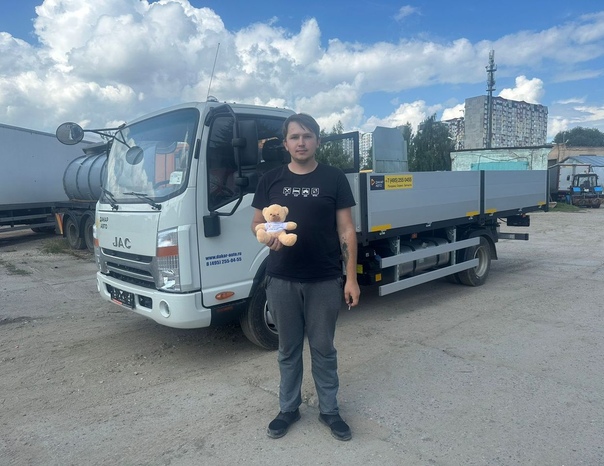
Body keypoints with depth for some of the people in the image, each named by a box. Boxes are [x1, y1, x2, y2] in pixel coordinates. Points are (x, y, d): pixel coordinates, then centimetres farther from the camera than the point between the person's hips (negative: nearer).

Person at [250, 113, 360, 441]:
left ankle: (329, 410, 30)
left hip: (325, 281, -1)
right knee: (288, 348, 15)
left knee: (323, 348, 12)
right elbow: (256, 224, 9)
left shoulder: (334, 178, -1)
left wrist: (351, 278, -6)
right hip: (282, 280, 2)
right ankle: (288, 408, 33)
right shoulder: (271, 180, 4)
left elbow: (346, 230, -1)